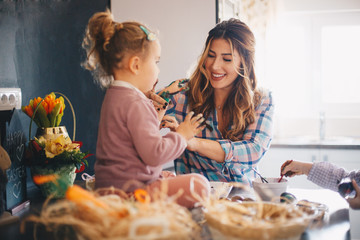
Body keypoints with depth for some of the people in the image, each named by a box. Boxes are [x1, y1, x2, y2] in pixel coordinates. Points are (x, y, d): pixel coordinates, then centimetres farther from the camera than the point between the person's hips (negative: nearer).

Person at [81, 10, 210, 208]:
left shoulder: (114, 96, 13)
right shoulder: (135, 104, -21)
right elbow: (154, 153, -23)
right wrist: (180, 136, -9)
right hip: (127, 189, -11)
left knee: (172, 179, 34)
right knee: (198, 185, -21)